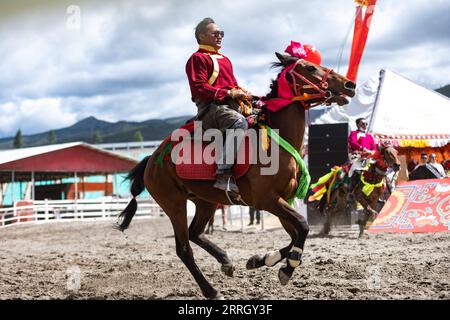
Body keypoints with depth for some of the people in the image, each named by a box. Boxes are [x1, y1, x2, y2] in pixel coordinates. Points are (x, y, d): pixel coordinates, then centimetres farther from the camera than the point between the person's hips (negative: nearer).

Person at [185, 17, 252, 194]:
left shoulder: (225, 60, 30)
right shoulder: (198, 58, 3)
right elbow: (199, 87, -11)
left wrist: (242, 92, 7)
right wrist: (228, 93, -16)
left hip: (231, 106, 9)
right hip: (211, 107, -9)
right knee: (240, 122, -36)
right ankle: (223, 174, -42)